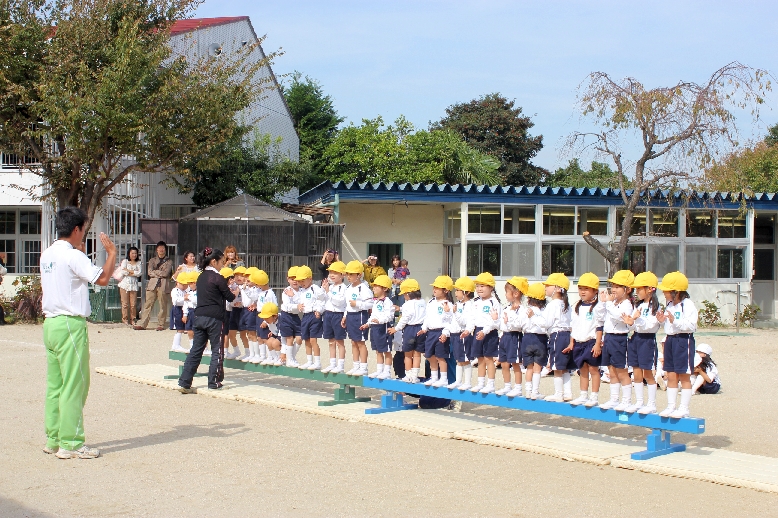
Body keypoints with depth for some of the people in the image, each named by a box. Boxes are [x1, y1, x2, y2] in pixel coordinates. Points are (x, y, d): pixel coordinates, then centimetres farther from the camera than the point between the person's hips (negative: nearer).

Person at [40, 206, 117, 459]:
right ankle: (70, 444, -3)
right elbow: (102, 278, -18)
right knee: (74, 386, -5)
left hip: (50, 323, 9)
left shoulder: (47, 255, 14)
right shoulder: (73, 256, -13)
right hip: (70, 325, -9)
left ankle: (53, 440, 17)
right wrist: (111, 252, -5)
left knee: (55, 385, 12)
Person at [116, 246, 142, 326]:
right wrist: (133, 273, -3)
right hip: (125, 284, -1)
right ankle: (125, 319, 6)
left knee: (133, 304, -2)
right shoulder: (125, 261, 8)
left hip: (134, 285, 1)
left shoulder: (138, 263, 12)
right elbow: (122, 271, -6)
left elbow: (139, 273, -2)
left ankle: (132, 320, 7)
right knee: (125, 303, -3)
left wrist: (128, 271, -5)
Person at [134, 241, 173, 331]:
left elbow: (166, 273, -5)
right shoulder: (152, 260, 18)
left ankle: (161, 325, 7)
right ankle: (142, 324, -3)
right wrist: (160, 273, -4)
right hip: (152, 285, 2)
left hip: (164, 286, -2)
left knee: (163, 306, -1)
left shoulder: (169, 262, 10)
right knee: (148, 304, -3)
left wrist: (155, 272, -1)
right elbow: (149, 272, 3)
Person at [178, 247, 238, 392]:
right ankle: (213, 382, 8)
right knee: (217, 350, 5)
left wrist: (230, 293, 19)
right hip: (214, 318, -7)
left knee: (196, 350, 9)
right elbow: (229, 297, -3)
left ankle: (184, 382, 6)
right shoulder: (218, 278, -11)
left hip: (199, 316, 7)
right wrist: (236, 292, 17)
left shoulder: (201, 277, 12)